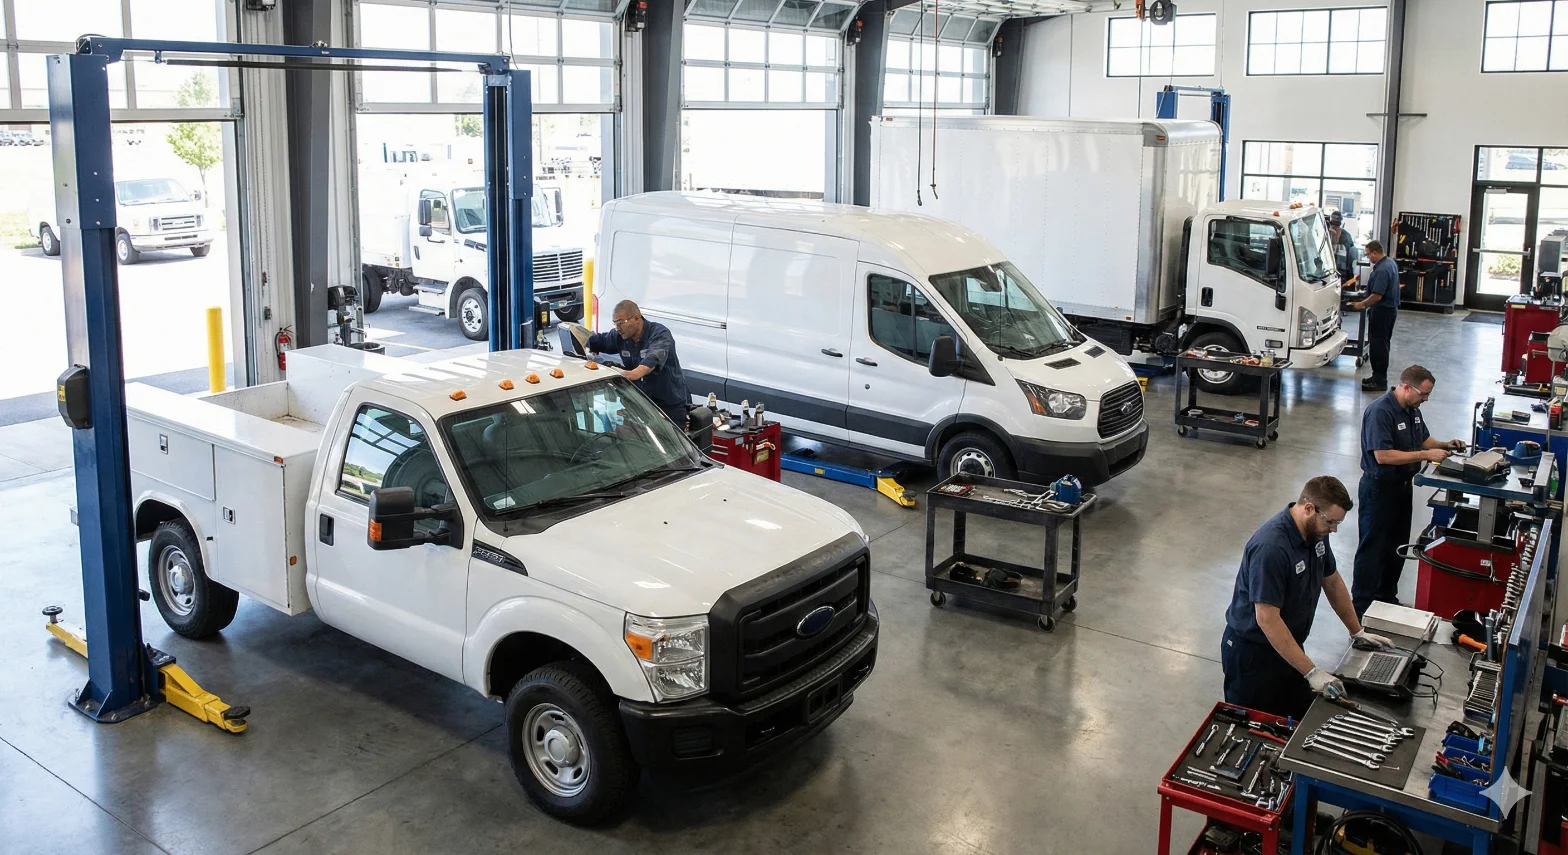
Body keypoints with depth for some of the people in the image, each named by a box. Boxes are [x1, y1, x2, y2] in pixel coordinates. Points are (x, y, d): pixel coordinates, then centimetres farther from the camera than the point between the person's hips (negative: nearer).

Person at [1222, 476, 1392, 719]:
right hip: (1252, 652, -8)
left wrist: (1357, 632, 18)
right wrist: (1311, 672, -30)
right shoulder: (1271, 547, -31)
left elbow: (1332, 581, 15)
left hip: (1288, 644, 8)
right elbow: (1267, 619, -32)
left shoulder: (1316, 531, -3)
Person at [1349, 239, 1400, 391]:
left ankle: (1380, 381, -3)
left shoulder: (1382, 270, -24)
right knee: (1382, 344, 17)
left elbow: (1377, 296, -27)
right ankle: (1379, 377, 25)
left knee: (1378, 345, -6)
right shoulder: (1391, 263, 11)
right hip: (1390, 309, 11)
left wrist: (1362, 304, -13)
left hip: (1382, 311, -11)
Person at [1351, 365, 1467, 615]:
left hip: (1402, 486, 9)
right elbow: (1383, 455, -29)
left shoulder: (1412, 410, 7)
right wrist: (1426, 455, -26)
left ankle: (1386, 597, 33)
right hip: (1379, 488, -9)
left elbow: (1424, 439, 21)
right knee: (1373, 548, -2)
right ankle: (1361, 608, 5)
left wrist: (1444, 445, 0)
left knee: (1397, 547, 18)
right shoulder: (1380, 412, -23)